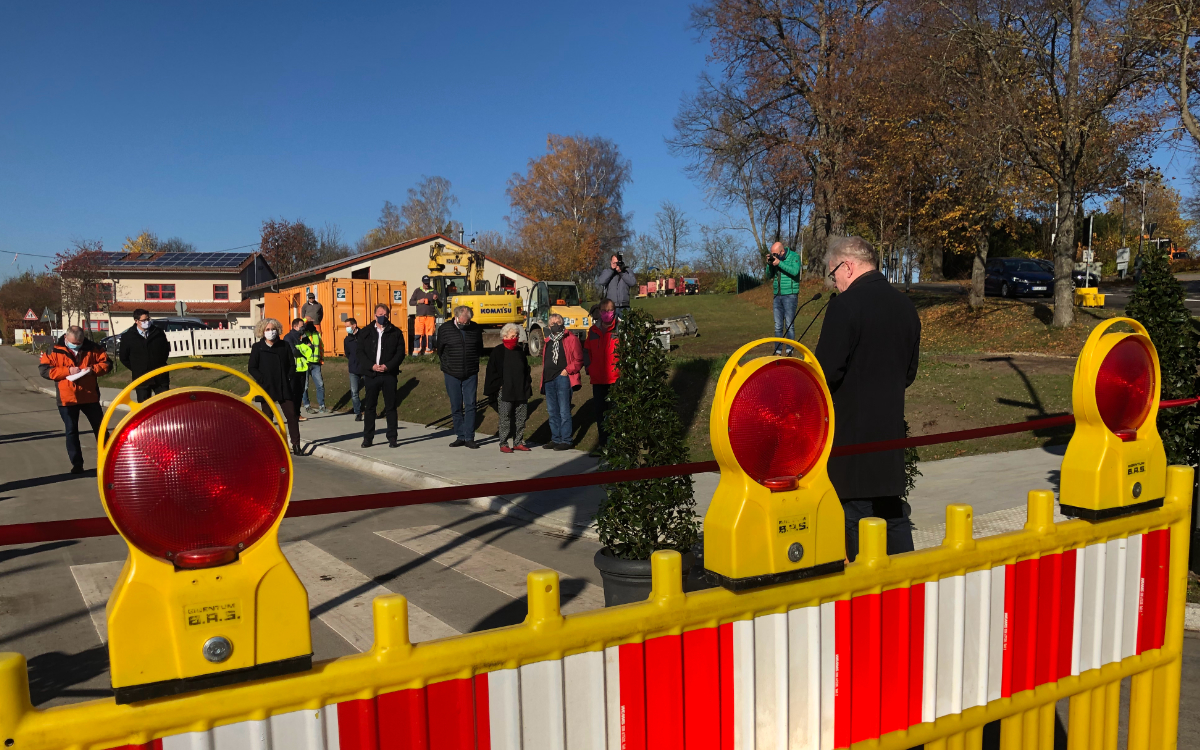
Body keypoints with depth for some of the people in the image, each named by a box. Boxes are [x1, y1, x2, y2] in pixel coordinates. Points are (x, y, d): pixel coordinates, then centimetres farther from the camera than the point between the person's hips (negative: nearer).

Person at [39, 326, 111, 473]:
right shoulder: (55, 351, -5)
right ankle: (77, 464, 15)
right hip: (67, 398, -1)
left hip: (90, 396, 1)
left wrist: (93, 369, -17)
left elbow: (107, 363, 3)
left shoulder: (93, 348, -2)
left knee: (100, 428, 9)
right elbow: (43, 369, -8)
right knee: (71, 432, 6)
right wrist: (67, 371, -18)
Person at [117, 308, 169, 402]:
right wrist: (135, 369, 6)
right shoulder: (128, 337, -1)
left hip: (160, 377, 0)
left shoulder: (159, 333, 1)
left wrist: (160, 364, 10)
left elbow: (166, 349, 16)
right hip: (141, 378, 0)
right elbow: (123, 357, 9)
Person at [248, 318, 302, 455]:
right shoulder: (258, 347, 1)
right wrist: (263, 380, -9)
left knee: (291, 415, -4)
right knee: (267, 417, 6)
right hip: (266, 388, -1)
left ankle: (296, 444, 0)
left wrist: (289, 379, -3)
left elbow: (292, 365, 10)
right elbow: (251, 368, 1)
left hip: (284, 388, 1)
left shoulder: (284, 345, 5)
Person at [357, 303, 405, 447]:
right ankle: (368, 438, 11)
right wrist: (372, 366, -11)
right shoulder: (365, 332, 8)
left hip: (389, 374, -1)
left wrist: (387, 366, -12)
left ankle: (392, 437, 8)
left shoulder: (395, 332, 5)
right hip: (371, 374, 1)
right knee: (369, 407, 4)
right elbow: (361, 353, 4)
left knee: (390, 407, 2)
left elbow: (400, 353, 0)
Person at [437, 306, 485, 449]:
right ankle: (460, 437, 12)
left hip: (470, 375, 0)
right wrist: (447, 367, 12)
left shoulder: (476, 329, 1)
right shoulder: (444, 329, -2)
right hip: (452, 375, 0)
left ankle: (469, 438, 1)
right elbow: (440, 351, 10)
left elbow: (480, 350, 15)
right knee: (456, 407, 4)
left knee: (470, 405, -3)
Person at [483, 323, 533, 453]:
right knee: (505, 418, -3)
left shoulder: (520, 351, 14)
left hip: (521, 391, 5)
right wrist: (499, 386, -10)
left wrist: (528, 382, 12)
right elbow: (492, 371, -4)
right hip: (505, 392, -5)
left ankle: (518, 442, 16)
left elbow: (526, 369, 22)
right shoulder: (498, 351, -3)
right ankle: (503, 444, 4)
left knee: (521, 417, 6)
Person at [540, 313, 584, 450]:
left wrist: (567, 370, -14)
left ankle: (565, 440, 1)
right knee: (552, 412, 12)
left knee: (564, 412, -5)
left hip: (563, 378, -7)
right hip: (549, 380, 7)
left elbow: (579, 360, -5)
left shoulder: (571, 339, -2)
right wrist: (544, 379, 16)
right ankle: (555, 439, 21)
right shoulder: (548, 341, 19)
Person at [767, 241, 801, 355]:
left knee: (789, 325, -5)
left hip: (789, 295, -5)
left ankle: (789, 351, -2)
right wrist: (769, 264, -3)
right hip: (777, 296, 5)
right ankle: (778, 351, 9)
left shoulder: (794, 257, -4)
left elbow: (794, 271, -21)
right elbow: (769, 276, 14)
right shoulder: (775, 259, 11)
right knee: (778, 326, 5)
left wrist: (779, 263, -20)